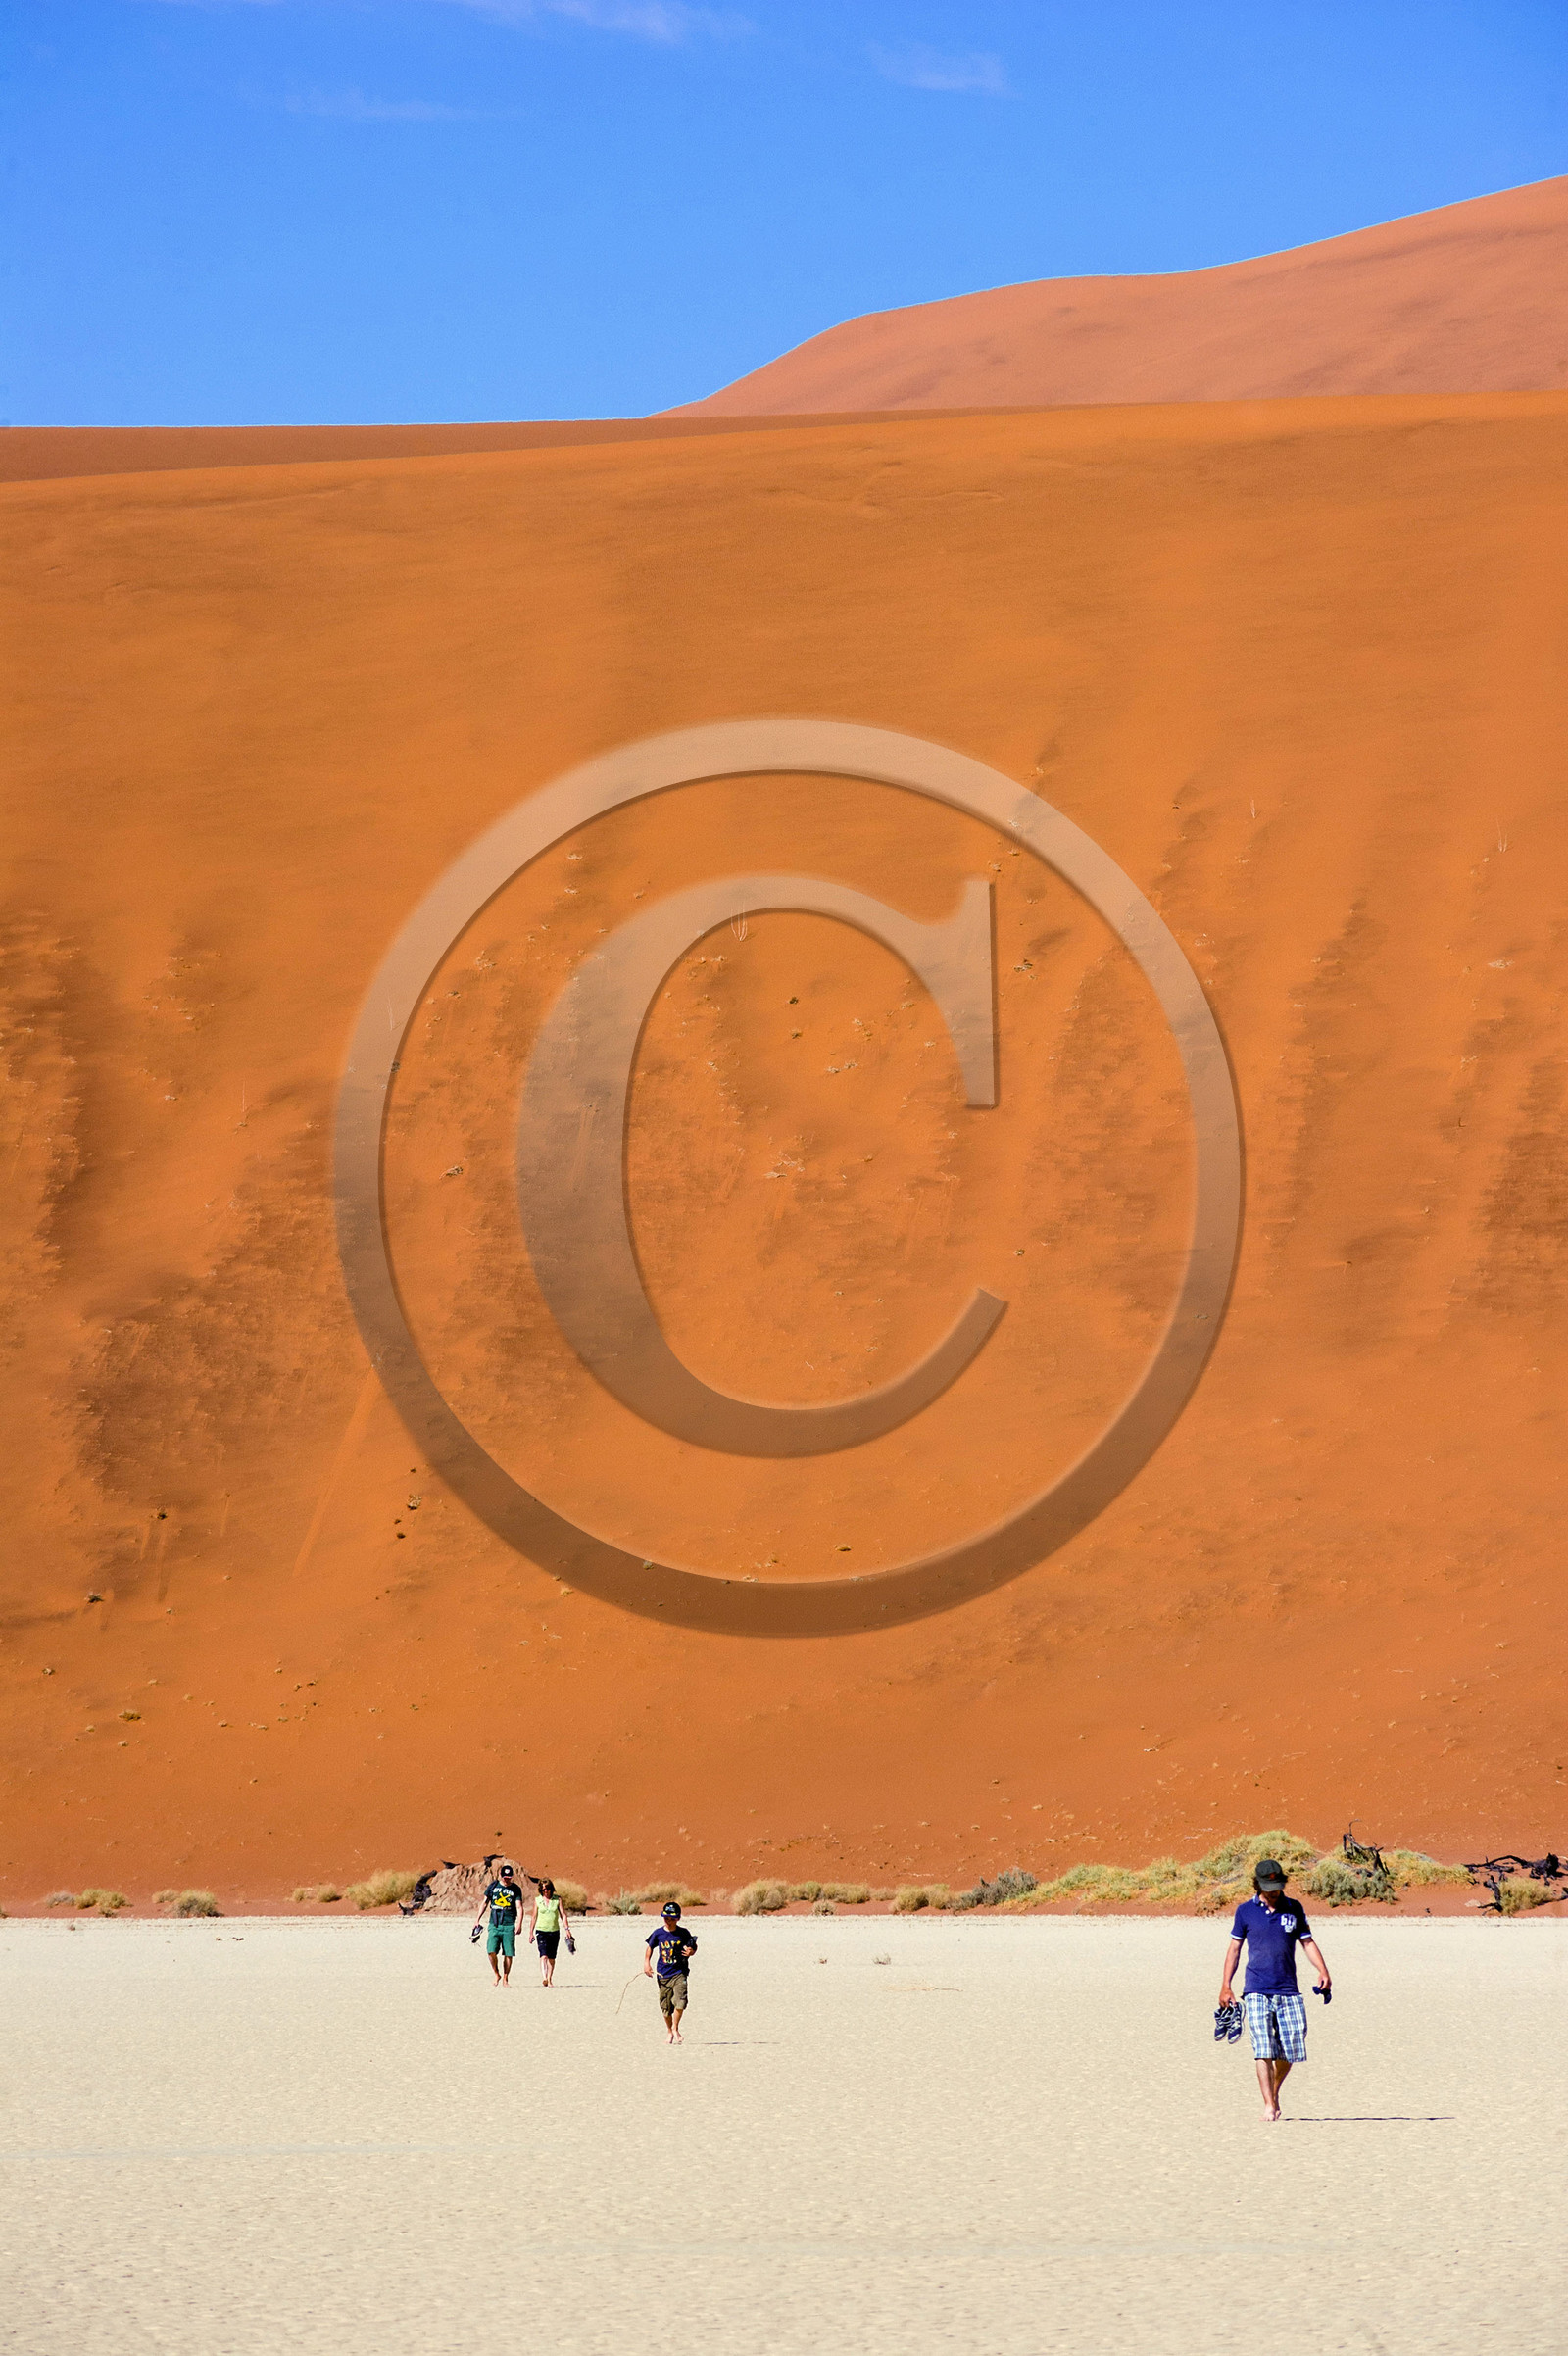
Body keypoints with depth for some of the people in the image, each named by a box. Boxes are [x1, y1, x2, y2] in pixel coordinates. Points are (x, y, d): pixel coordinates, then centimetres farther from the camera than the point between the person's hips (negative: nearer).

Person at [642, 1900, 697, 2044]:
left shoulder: (683, 1933, -3)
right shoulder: (658, 1933, 1)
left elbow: (693, 1947, 8)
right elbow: (650, 1947, 17)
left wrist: (691, 1952, -14)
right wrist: (647, 1962, 6)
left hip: (679, 1973, -2)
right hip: (663, 1975, 2)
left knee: (680, 2001, -20)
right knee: (666, 2007, 7)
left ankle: (675, 2028, 2)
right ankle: (670, 2032, 28)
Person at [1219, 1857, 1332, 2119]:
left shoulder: (1294, 1909, 9)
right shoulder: (1246, 1911, 5)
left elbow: (1307, 1942, 13)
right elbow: (1235, 1947, 11)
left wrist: (1323, 1972, -2)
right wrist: (1226, 1985, 6)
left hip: (1288, 1990, 2)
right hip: (1257, 1991, -2)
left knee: (1290, 2052, 0)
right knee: (1263, 2050, -12)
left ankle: (1274, 2093, 25)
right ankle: (1269, 2106, -12)